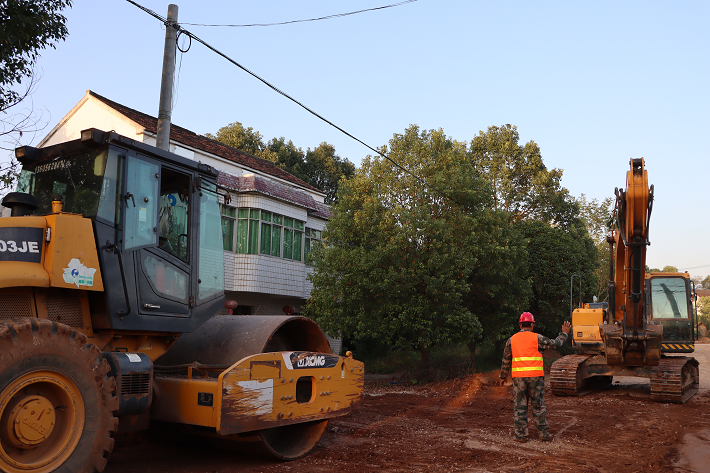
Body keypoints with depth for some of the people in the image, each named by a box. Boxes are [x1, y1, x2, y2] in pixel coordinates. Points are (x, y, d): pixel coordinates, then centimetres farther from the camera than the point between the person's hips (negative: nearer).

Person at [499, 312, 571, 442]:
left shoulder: (511, 340, 8)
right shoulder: (537, 338, 0)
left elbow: (506, 360, 11)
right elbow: (555, 343, 6)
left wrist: (503, 376, 21)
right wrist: (564, 333, 23)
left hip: (518, 376, 1)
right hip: (535, 376, -1)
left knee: (519, 406, 6)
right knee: (538, 405, 9)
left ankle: (521, 435, 8)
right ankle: (543, 433, 14)